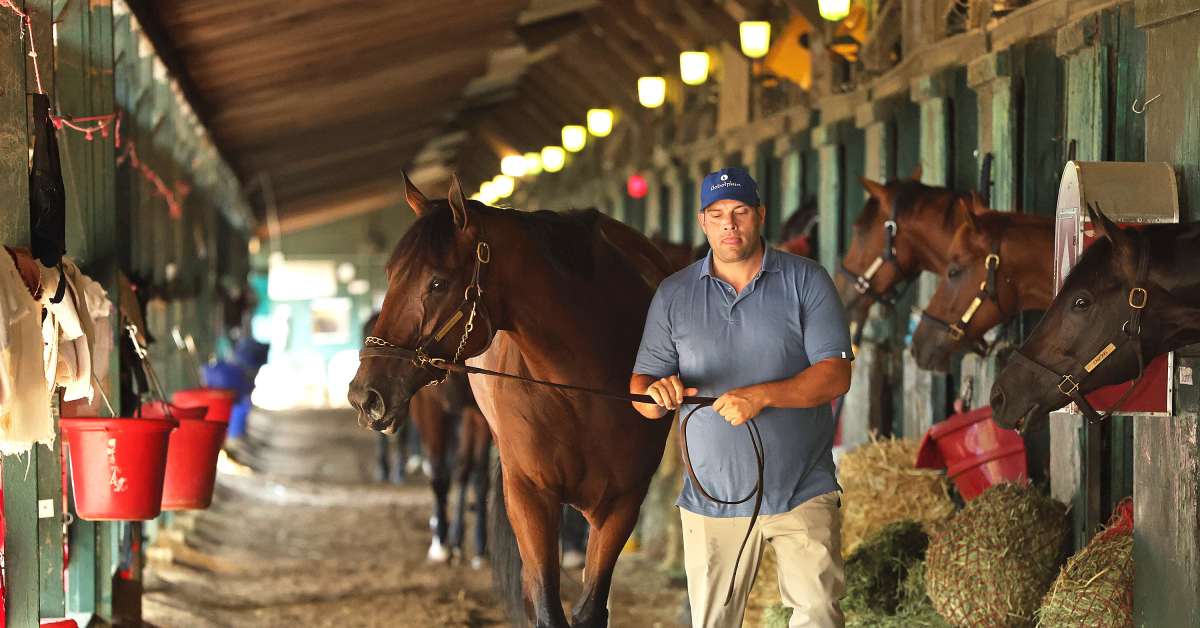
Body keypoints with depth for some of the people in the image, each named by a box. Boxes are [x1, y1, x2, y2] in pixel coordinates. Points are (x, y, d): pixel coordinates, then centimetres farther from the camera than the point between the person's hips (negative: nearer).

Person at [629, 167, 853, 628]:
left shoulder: (806, 281, 1)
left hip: (803, 491, -2)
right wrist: (656, 394, -19)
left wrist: (761, 396, -22)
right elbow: (640, 386, 7)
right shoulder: (673, 295, 7)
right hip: (713, 497, 2)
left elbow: (835, 375, -7)